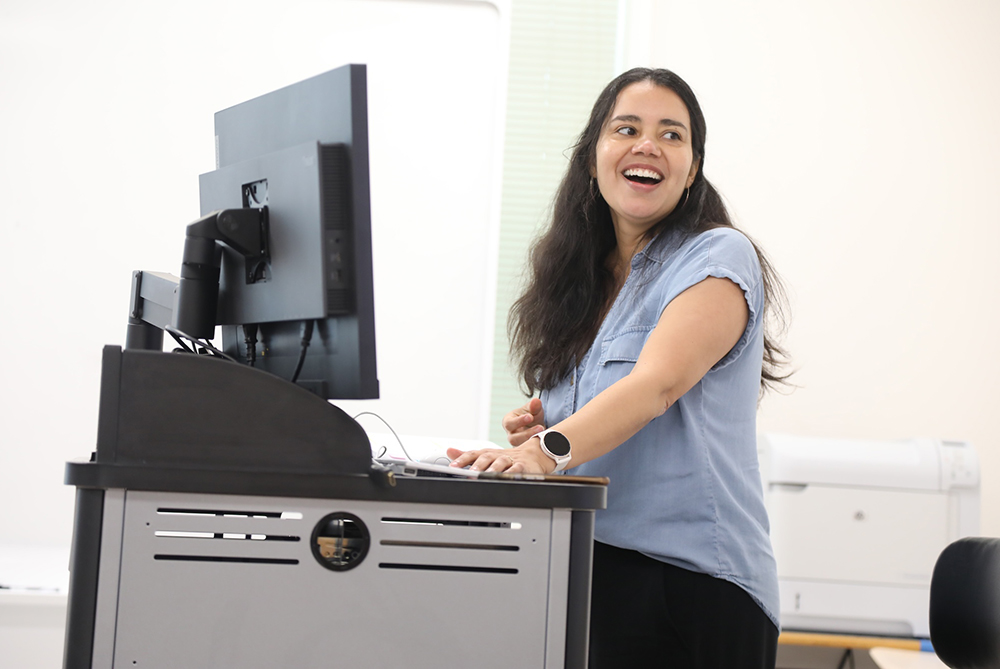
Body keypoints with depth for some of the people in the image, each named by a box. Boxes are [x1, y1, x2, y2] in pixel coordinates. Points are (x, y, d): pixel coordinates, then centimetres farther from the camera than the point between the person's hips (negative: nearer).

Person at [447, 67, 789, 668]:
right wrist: (546, 425, 1)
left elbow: (657, 383, -21)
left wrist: (547, 450, -35)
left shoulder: (720, 257, -5)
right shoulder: (581, 280, 15)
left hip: (691, 579, -6)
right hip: (583, 573, 6)